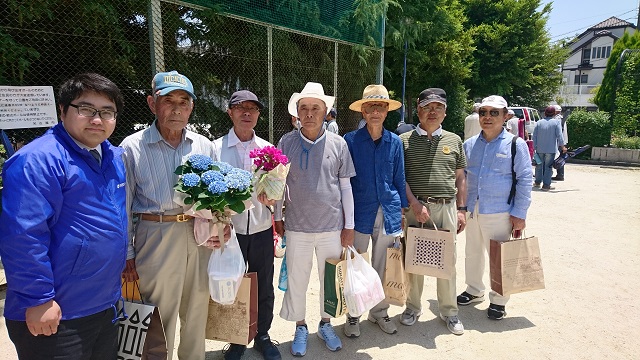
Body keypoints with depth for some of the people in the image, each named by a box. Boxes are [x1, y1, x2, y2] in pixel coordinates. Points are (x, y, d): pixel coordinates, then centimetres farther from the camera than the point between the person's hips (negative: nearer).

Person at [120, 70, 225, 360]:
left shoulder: (204, 146, 6)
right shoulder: (132, 147, -5)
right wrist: (127, 255, -3)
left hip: (201, 236, 4)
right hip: (157, 238, -4)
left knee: (197, 312, 18)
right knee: (161, 317, 8)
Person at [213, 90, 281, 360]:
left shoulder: (268, 149, 5)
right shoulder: (216, 148, -3)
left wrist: (272, 198, -14)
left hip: (261, 229, 2)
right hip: (230, 230, -2)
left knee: (264, 288, 14)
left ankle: (262, 335, 36)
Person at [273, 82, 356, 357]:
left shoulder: (338, 144, -2)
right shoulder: (287, 142, -2)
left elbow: (345, 186, 2)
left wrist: (349, 226, 2)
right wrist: (277, 218, 7)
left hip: (332, 226, 1)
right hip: (297, 227, 0)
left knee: (329, 279, 14)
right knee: (297, 280, 11)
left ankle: (325, 324, 37)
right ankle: (300, 328, 33)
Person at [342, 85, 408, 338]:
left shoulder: (395, 142, 4)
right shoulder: (350, 141, -4)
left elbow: (399, 179, 11)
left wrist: (402, 209, 9)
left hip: (388, 213, 3)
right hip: (360, 212, -2)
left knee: (383, 267, 14)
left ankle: (379, 312, 32)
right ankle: (353, 315, 25)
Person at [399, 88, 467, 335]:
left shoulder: (454, 140, 11)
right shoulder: (405, 140, 2)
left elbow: (460, 178, 12)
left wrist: (461, 209, 6)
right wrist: (414, 204, -12)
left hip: (447, 207, 2)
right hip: (416, 207, -2)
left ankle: (449, 311, 24)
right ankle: (413, 307, 24)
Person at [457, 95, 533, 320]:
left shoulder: (516, 144, -6)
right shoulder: (469, 145, 6)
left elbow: (525, 180, -6)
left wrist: (519, 213, -10)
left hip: (500, 212, -4)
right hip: (471, 210, 5)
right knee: (472, 253, 18)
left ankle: (498, 301, 24)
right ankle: (474, 291, 38)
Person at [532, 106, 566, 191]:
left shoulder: (539, 122, 2)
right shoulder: (556, 122, -5)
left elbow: (534, 136, 3)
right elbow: (559, 136, -8)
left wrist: (535, 147, 9)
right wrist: (562, 146, 0)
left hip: (540, 149, 3)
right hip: (551, 149, -3)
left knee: (539, 165, 16)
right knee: (548, 167, 1)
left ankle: (538, 182, 27)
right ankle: (546, 185, 2)